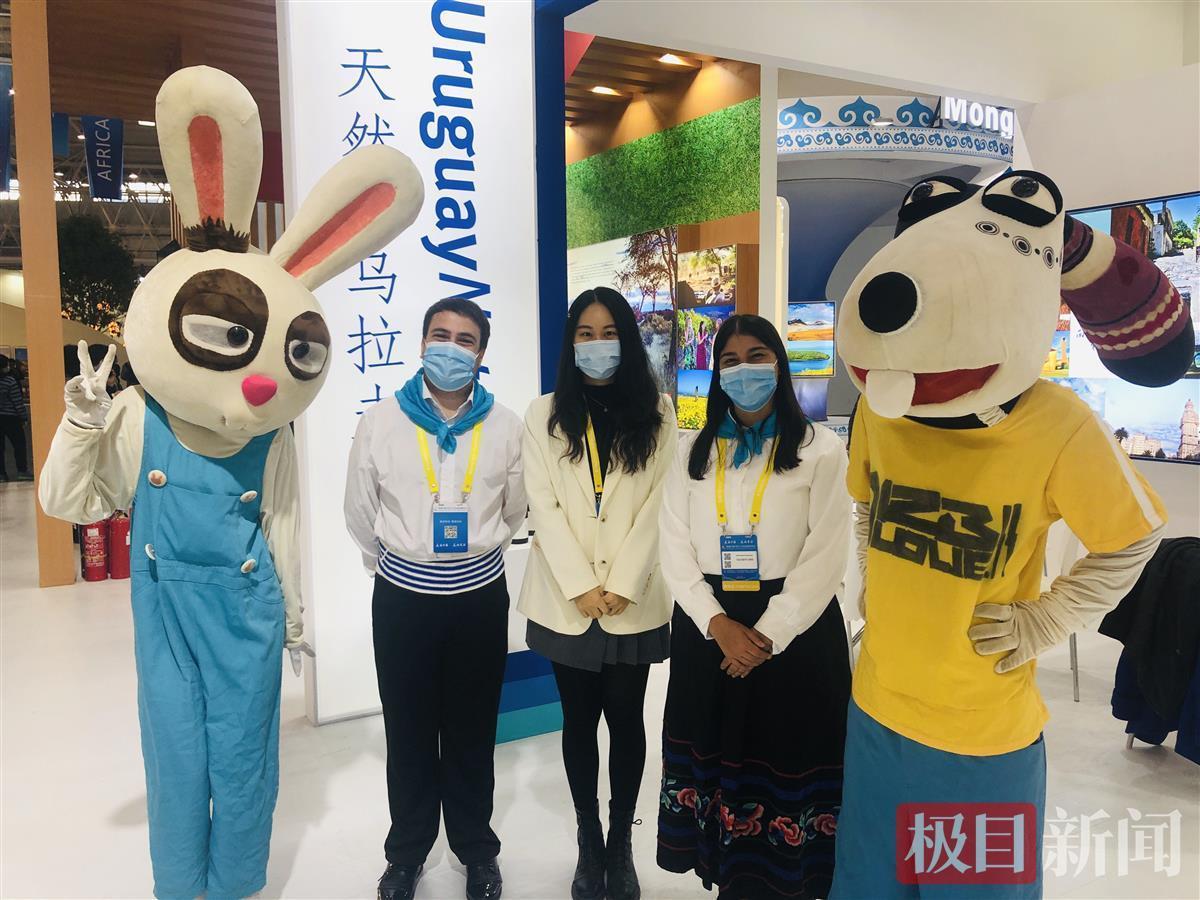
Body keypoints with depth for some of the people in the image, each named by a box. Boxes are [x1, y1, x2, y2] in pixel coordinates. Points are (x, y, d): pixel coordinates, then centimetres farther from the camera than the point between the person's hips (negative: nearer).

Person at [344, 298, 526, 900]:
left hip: (480, 596, 0)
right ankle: (407, 850, 32)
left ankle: (476, 848, 33)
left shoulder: (506, 427, -4)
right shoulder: (380, 423, -5)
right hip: (403, 597, 0)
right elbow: (360, 513, 7)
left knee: (472, 729, 14)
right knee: (409, 729, 12)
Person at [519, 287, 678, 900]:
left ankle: (621, 843, 26)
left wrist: (622, 585, -12)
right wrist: (582, 586, -12)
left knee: (626, 718, 9)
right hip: (567, 601, 1)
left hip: (635, 601, 0)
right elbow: (542, 507, -4)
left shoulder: (656, 412, 2)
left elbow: (658, 504, -4)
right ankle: (589, 842, 26)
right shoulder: (544, 414, 3)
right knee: (579, 720, 11)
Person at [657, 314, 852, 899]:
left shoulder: (821, 450, -3)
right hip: (707, 629, 3)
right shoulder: (694, 451, 8)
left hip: (794, 629, -3)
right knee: (714, 753, 11)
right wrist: (718, 624, -10)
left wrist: (768, 635, -14)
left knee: (786, 759, 5)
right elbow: (674, 548, 2)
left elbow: (827, 557, -9)